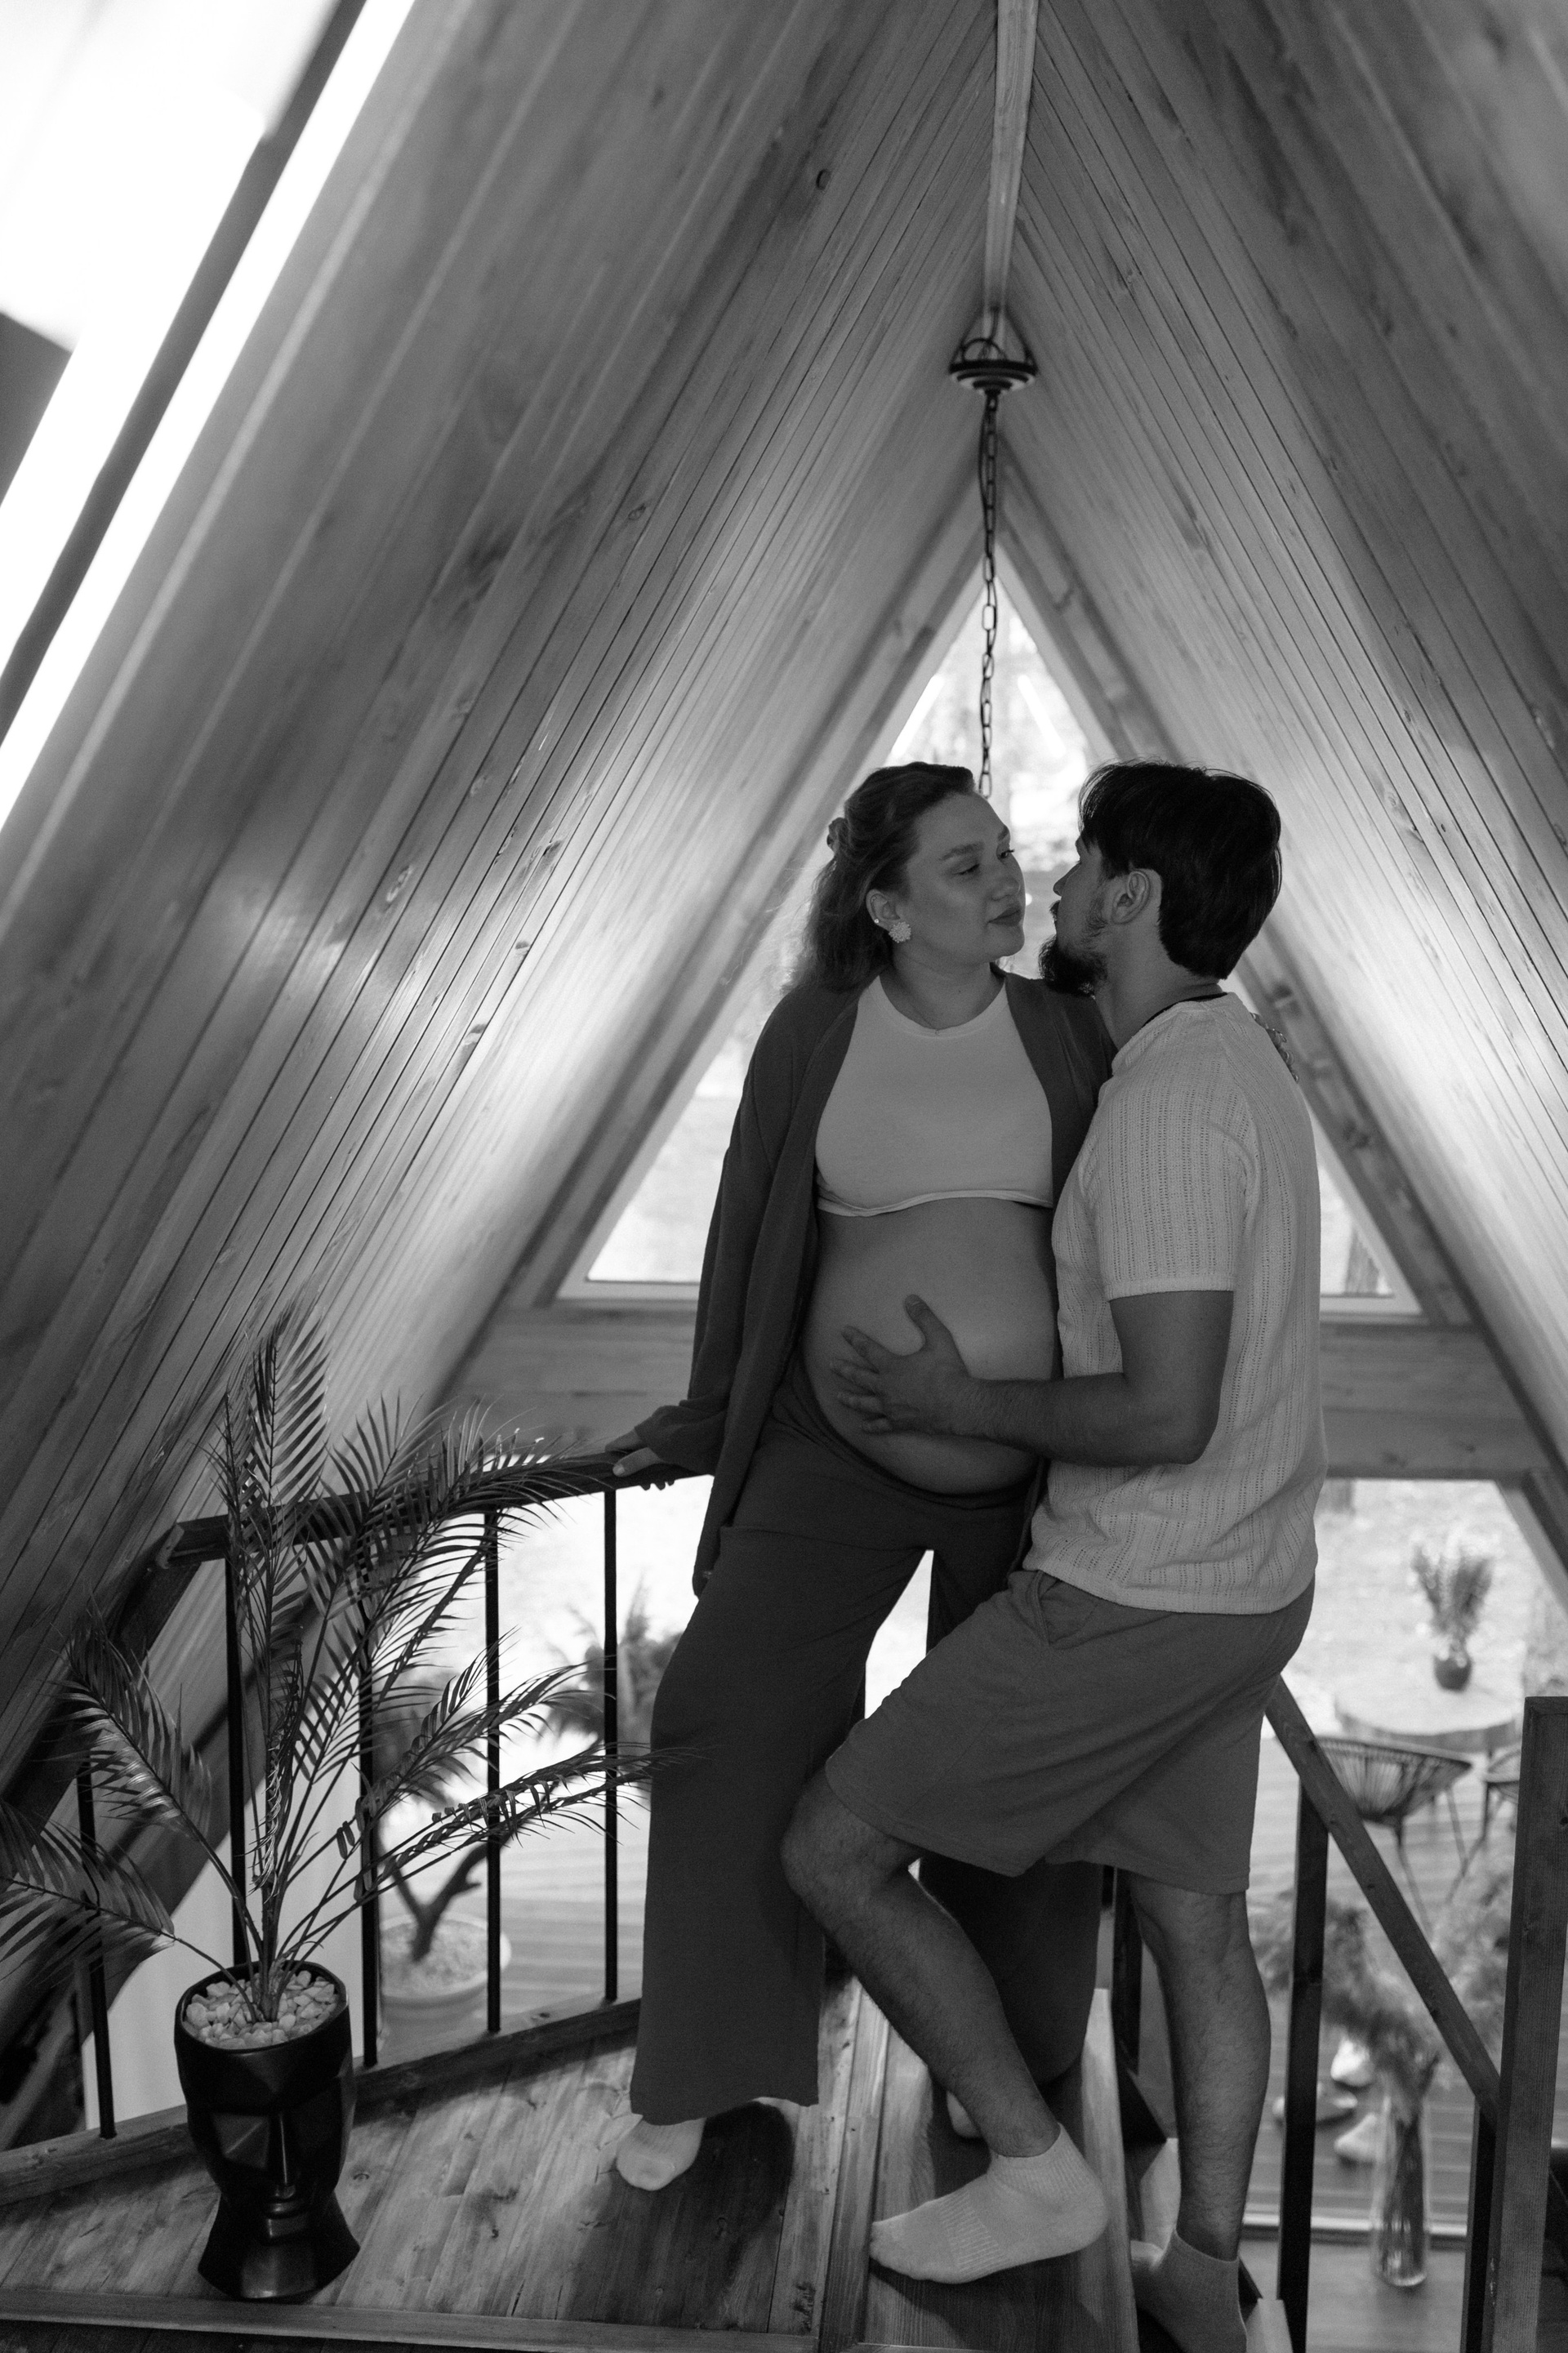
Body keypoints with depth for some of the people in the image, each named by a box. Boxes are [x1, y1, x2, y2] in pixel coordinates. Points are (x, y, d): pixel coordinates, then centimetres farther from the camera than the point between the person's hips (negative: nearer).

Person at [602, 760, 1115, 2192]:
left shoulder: (1072, 1038, -5)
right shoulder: (813, 1033, -4)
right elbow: (751, 1230, 5)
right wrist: (710, 1417, 11)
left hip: (1028, 1460, 0)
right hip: (838, 1451, 1)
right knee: (728, 1712, -2)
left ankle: (1001, 2070, 37)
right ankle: (707, 2072, 20)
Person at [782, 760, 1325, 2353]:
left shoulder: (1165, 1103, -24)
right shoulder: (1240, 1062, 9)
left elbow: (1165, 1414, -29)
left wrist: (965, 1404, -15)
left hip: (1133, 1601, -10)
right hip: (1246, 1585, 10)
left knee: (833, 1849, 3)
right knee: (1195, 1917, 20)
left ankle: (1033, 2168, 17)